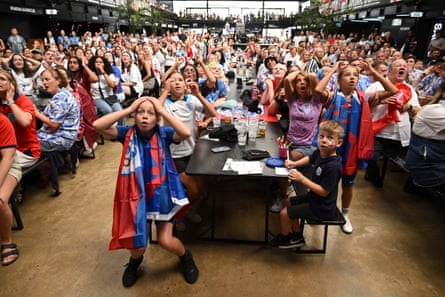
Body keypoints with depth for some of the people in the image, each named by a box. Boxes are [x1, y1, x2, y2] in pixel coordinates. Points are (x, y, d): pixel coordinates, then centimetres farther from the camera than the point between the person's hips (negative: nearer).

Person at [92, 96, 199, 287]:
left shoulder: (163, 134, -12)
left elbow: (186, 133, -32)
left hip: (160, 192, -1)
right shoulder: (128, 133, -9)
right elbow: (98, 125, -22)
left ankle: (186, 257, 32)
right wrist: (129, 109, -19)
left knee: (166, 241, -4)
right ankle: (135, 261, 43)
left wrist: (163, 110, -25)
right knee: (137, 245, 3)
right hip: (136, 193, 2)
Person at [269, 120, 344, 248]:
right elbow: (310, 159, 16)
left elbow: (324, 192, -28)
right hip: (313, 197, 9)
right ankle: (297, 236, 34)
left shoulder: (333, 166, -33)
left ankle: (283, 238, 29)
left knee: (284, 213, -3)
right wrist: (294, 163, -1)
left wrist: (302, 179, -27)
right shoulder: (320, 152, -8)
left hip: (322, 208, -9)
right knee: (289, 203, 22)